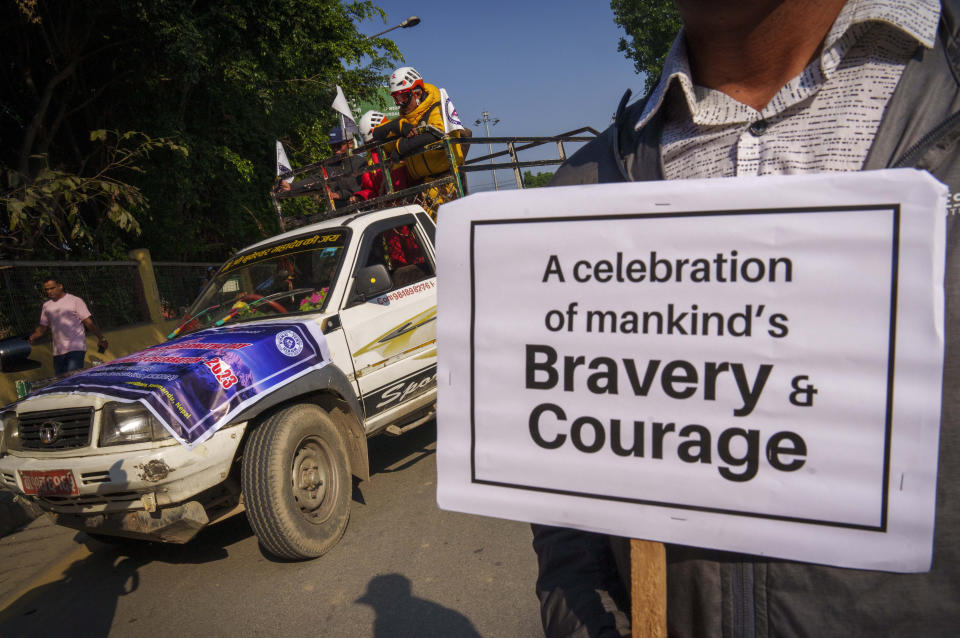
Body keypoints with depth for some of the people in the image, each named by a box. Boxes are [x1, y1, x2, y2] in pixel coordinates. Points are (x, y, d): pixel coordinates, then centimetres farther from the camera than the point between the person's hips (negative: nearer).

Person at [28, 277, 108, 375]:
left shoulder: (75, 301, -1)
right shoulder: (46, 306, 15)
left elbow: (89, 322, -5)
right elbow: (43, 328, 20)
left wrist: (101, 338, -12)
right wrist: (31, 337, 1)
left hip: (76, 348, -6)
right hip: (58, 351, 6)